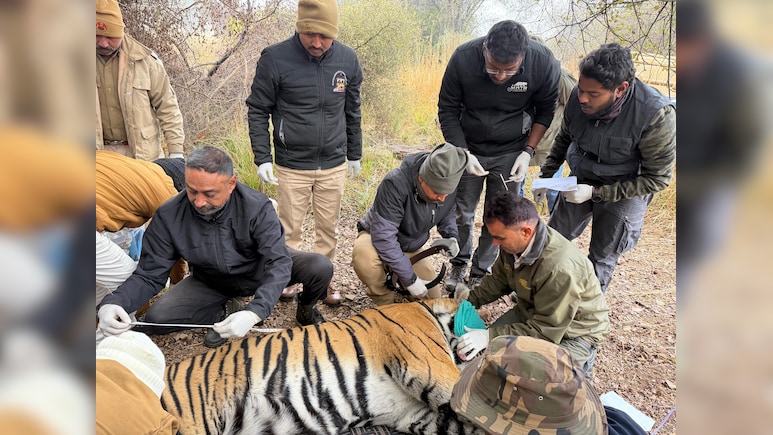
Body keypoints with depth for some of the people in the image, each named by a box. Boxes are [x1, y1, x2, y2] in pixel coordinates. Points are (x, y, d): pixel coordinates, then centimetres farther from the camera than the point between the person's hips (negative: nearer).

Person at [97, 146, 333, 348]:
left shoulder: (257, 207, -30)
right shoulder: (169, 216, -23)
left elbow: (278, 264, -35)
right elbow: (149, 275, -16)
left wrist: (253, 313, -51)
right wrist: (112, 303, -38)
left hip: (261, 270, -1)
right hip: (212, 282, 2)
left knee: (320, 267, -26)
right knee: (156, 319, -20)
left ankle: (306, 308, 10)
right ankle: (225, 310, 5)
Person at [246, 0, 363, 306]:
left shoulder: (347, 59, -1)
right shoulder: (275, 58, -11)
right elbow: (257, 110, -4)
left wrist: (355, 154, 15)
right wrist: (262, 158, -9)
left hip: (334, 165, 3)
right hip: (292, 166, -2)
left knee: (328, 228, 12)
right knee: (290, 229, 8)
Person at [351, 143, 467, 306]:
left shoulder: (448, 184, -18)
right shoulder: (395, 184, -37)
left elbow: (447, 212, 5)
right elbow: (383, 236, -37)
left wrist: (452, 236, -16)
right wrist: (410, 278, -35)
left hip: (411, 247, 5)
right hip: (378, 238, -5)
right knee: (364, 255, -40)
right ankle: (385, 302, -10)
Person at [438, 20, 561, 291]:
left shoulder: (544, 63, -22)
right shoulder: (463, 58, -23)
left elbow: (545, 111, -3)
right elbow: (448, 110, -10)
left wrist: (528, 152, -11)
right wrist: (464, 153, -18)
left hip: (511, 152, 0)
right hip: (468, 149, 0)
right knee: (461, 211, 9)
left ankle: (481, 271, 23)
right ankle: (459, 263, 31)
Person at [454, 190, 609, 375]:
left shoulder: (560, 269, -39)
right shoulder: (515, 243, -15)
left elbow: (546, 329, -31)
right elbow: (499, 279, 5)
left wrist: (491, 336, -35)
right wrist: (472, 298, -10)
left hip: (573, 332, -7)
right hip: (531, 312, 7)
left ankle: (581, 360, 7)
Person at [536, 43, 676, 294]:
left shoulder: (657, 116, -31)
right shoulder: (578, 97, -18)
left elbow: (657, 178, -21)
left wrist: (595, 192, -27)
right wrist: (546, 175, 0)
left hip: (625, 190, -4)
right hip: (581, 179, 4)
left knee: (602, 258, 9)